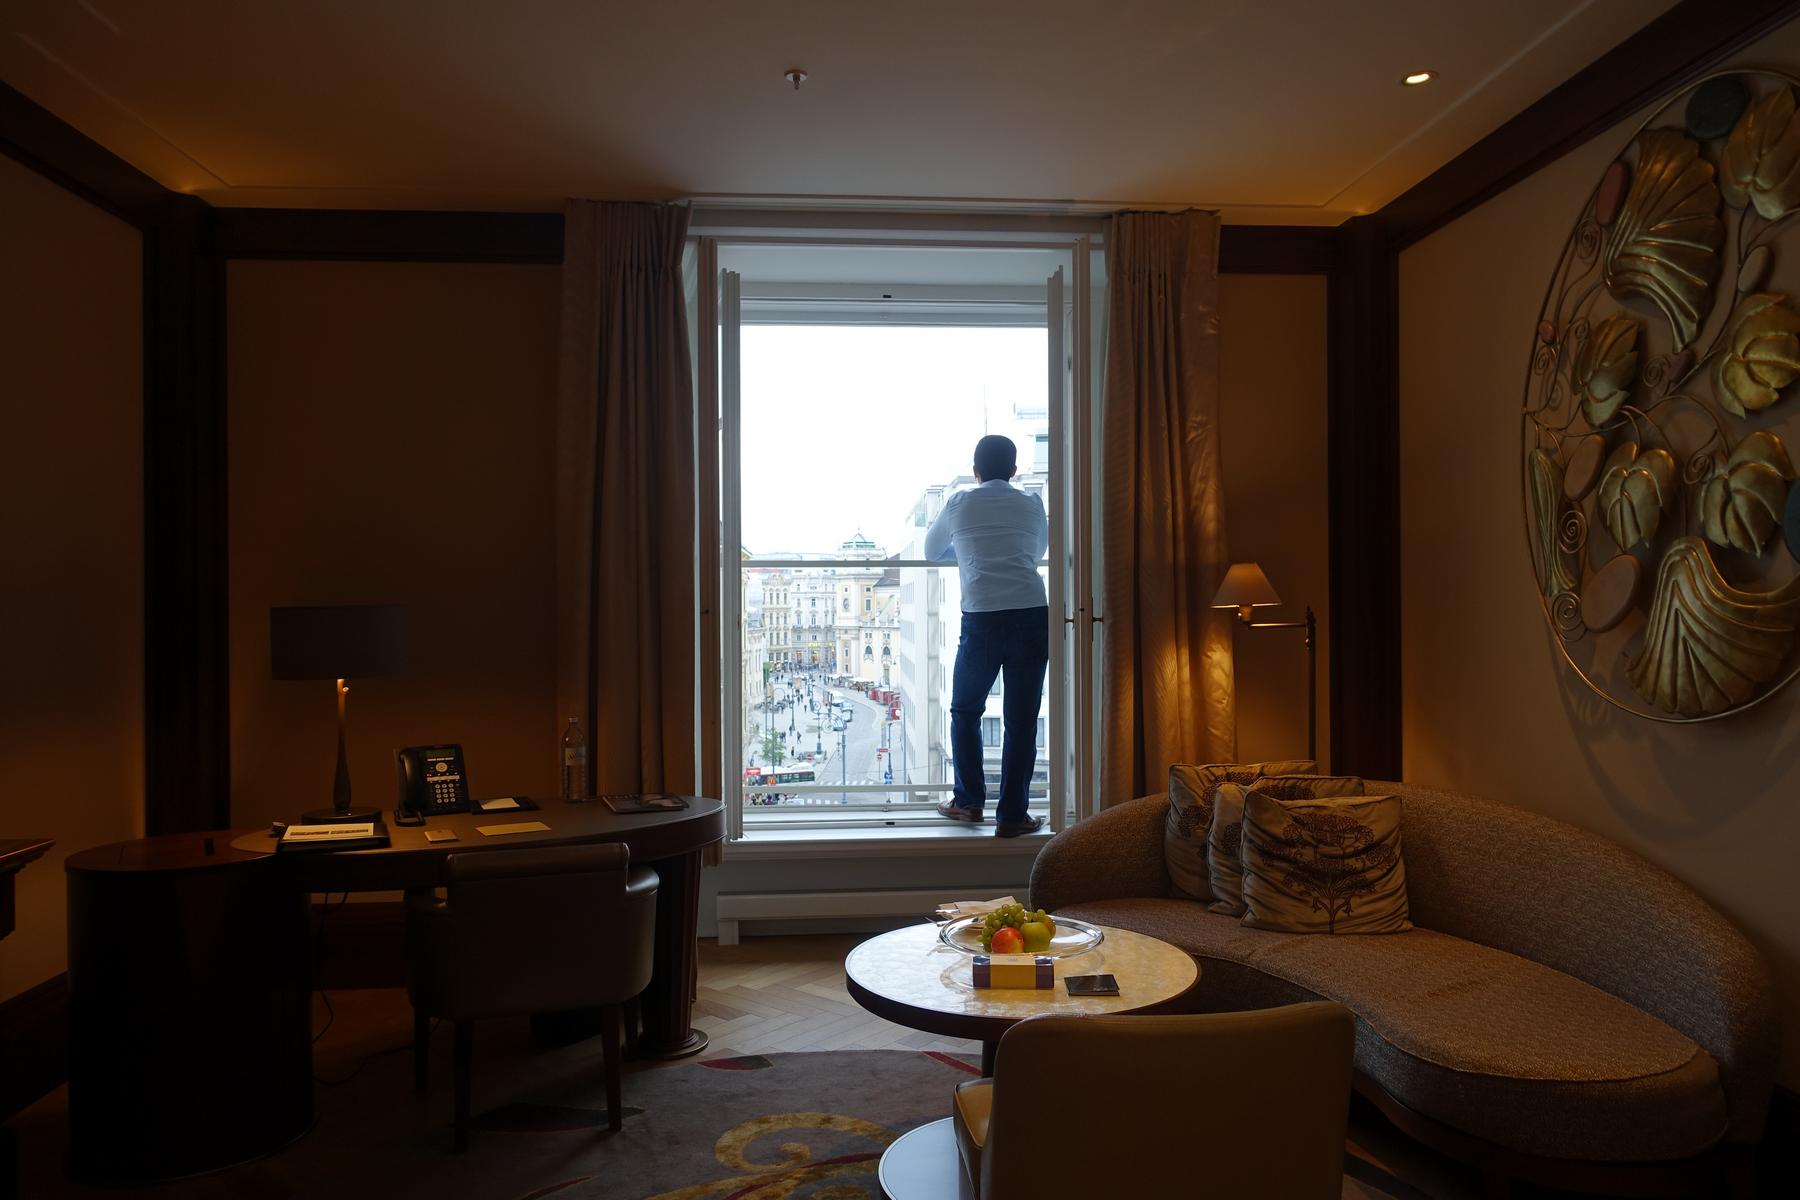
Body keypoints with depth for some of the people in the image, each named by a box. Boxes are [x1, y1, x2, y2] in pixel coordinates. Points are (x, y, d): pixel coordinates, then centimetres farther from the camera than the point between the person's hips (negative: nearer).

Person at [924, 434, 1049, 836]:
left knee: (965, 711, 18)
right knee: (1022, 719, 7)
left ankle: (969, 800, 23)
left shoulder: (960, 503, 11)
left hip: (982, 618, -1)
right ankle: (1012, 814, 9)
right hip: (1032, 614, 1)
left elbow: (932, 551, 27)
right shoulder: (1032, 506, 16)